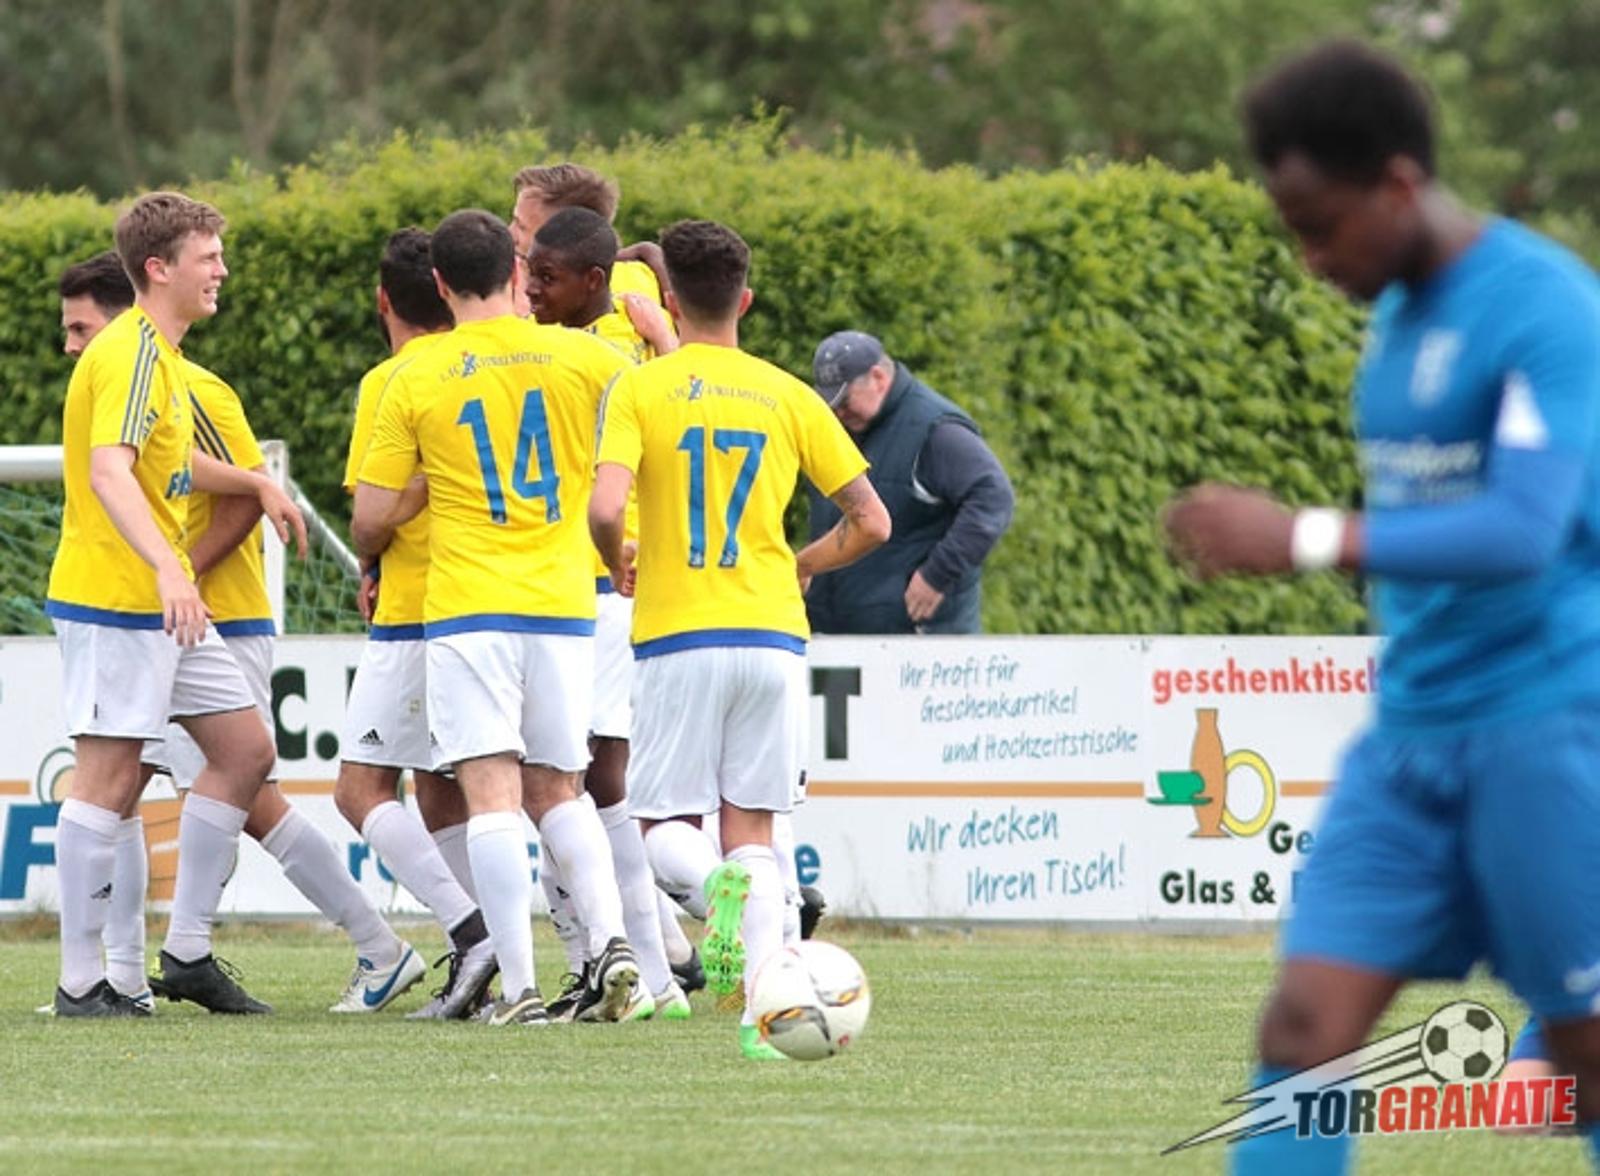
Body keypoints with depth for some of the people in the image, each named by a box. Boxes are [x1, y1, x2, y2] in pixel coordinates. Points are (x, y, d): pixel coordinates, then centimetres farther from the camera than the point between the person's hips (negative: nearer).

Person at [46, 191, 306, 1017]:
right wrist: (167, 568, -39)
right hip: (111, 598, -10)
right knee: (110, 777, -8)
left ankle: (188, 951, 14)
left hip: (165, 603, 10)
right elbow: (108, 472, -29)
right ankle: (80, 981, -3)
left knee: (245, 750, 9)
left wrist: (256, 483, 32)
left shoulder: (158, 353, 17)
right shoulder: (128, 355, -15)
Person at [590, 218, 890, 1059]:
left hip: (677, 637, -2)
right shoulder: (787, 396, 6)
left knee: (664, 826, 8)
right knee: (751, 825, 8)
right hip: (772, 635, 2)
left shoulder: (639, 390, -2)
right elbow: (871, 522, 7)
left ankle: (719, 881, -27)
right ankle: (763, 1014, -7)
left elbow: (606, 509, -15)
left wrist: (621, 568, 6)